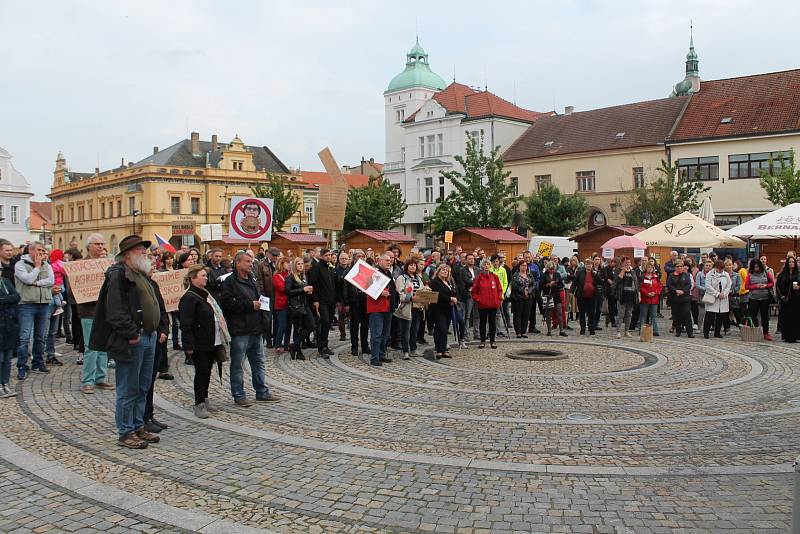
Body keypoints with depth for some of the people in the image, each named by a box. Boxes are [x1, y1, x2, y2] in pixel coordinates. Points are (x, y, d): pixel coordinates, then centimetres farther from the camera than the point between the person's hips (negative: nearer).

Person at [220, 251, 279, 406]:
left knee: (258, 363, 14)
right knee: (237, 364, 1)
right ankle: (239, 396, 9)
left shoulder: (251, 280, 18)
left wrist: (260, 303, 9)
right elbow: (228, 303, -20)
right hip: (240, 331, -8)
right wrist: (250, 305, -17)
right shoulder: (230, 282, -9)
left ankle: (262, 392, 24)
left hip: (255, 329, 8)